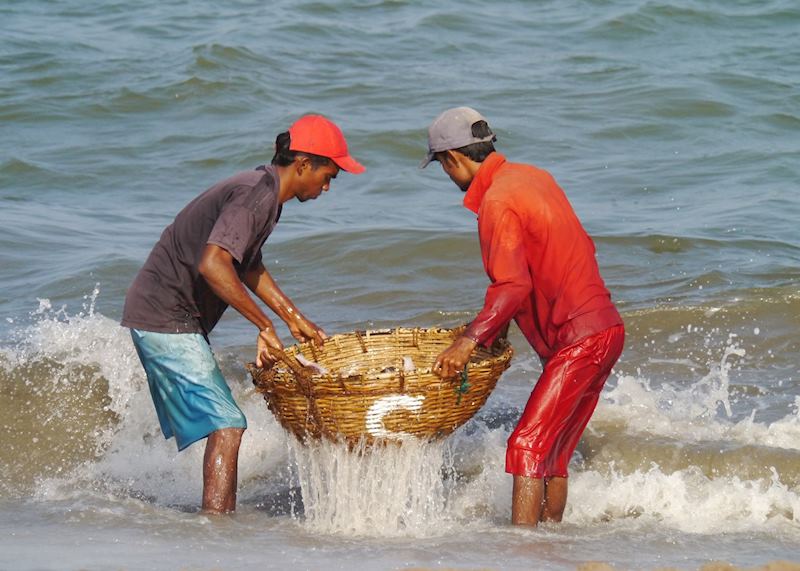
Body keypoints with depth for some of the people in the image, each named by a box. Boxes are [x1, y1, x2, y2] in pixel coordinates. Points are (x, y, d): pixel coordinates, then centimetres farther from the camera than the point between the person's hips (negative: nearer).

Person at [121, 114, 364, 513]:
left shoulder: (264, 191, 13)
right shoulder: (256, 195, -19)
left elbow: (248, 266, 29)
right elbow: (213, 264, -33)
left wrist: (295, 319, 29)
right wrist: (264, 326, -28)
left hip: (166, 316, 11)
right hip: (166, 319, -11)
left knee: (220, 422, 16)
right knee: (226, 425, -14)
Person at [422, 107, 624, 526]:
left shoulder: (496, 204, -14)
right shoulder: (533, 178, 13)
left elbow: (513, 286, -24)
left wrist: (471, 340, -23)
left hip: (579, 341, -10)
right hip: (604, 328, 10)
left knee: (527, 446, -12)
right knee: (553, 451, 15)